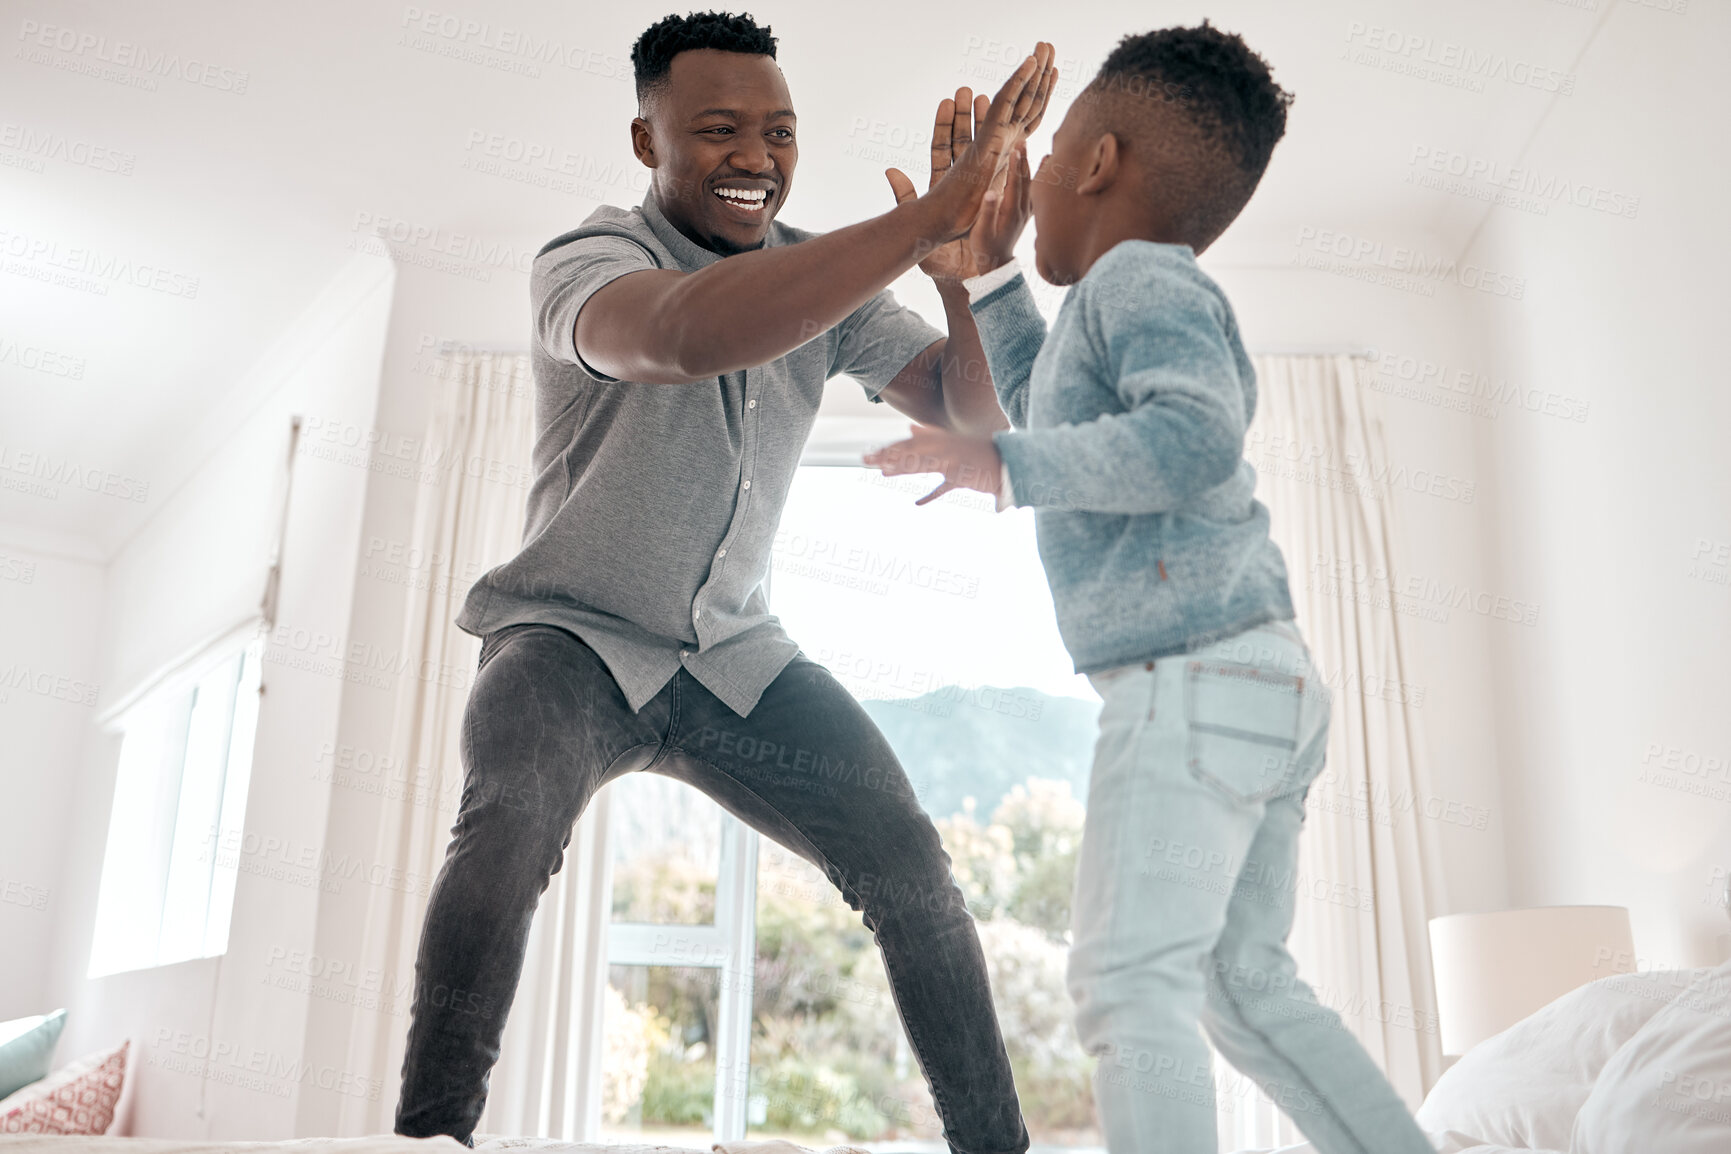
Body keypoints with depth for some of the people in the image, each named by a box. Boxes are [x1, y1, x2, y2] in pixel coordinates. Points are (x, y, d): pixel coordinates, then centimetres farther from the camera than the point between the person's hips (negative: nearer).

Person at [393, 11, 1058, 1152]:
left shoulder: (823, 276, 1)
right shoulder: (585, 261, -17)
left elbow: (976, 407, -6)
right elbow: (686, 334, -43)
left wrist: (969, 258, -25)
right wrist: (928, 216, -45)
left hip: (735, 654, 5)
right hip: (572, 638, -4)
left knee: (909, 857, -9)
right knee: (512, 815, -34)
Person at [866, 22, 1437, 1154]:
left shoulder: (1140, 277, -7)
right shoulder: (1141, 300, 23)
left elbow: (1194, 436, -25)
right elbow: (1047, 413, 37)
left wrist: (1001, 463, -22)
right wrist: (989, 268, 32)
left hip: (1194, 682, -10)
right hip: (1269, 686, 10)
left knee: (1130, 982, -13)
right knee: (1249, 985, 15)